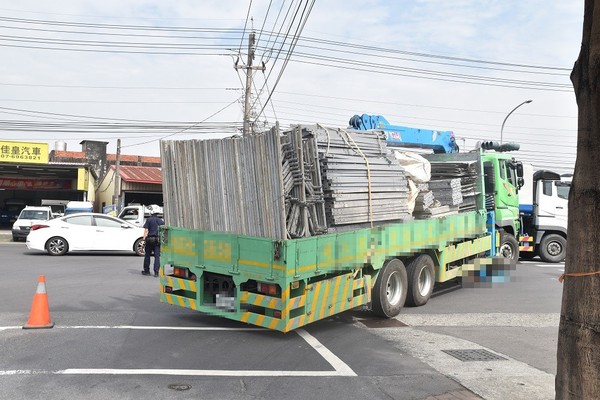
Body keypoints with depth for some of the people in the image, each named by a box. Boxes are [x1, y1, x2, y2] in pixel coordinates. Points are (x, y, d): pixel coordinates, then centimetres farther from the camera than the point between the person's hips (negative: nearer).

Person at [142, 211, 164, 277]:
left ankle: (146, 271, 18)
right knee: (157, 256, 2)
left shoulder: (149, 220, 2)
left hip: (150, 239, -2)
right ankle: (156, 272, -4)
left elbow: (146, 230, -5)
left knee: (147, 255, 10)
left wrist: (144, 238, -5)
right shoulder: (161, 221, 12)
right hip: (158, 240, 2)